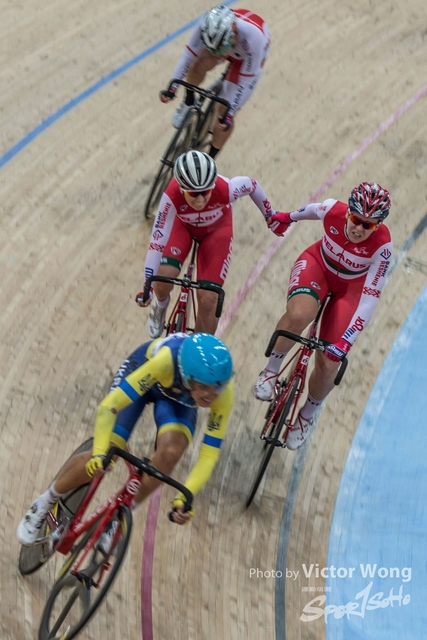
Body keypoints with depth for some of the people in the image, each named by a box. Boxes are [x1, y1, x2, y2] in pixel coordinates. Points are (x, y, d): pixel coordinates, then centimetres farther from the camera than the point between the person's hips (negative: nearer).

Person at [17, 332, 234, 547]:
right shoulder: (165, 360, -45)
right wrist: (99, 454, -56)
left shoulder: (224, 393, -36)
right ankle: (45, 503, 13)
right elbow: (109, 405, -44)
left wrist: (185, 497, -44)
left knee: (171, 450, -27)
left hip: (178, 397, 2)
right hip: (141, 372, -2)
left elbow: (209, 453, -32)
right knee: (102, 458, -14)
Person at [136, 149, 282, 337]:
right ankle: (161, 305, 17)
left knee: (208, 299, -11)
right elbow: (157, 241, -37)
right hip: (183, 224, 0)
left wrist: (270, 215, -1)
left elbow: (251, 185, -17)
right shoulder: (172, 196, -40)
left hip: (216, 228, 0)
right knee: (164, 276, -22)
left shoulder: (226, 188, -39)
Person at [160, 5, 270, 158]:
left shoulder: (253, 36, -46)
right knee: (199, 64, -28)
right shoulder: (207, 26, -38)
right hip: (226, 43, 3)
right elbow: (189, 54, -24)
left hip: (247, 56, -3)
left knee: (224, 110, -9)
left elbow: (249, 79, -34)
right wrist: (173, 87, -27)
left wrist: (230, 113, -33)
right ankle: (189, 102, 5)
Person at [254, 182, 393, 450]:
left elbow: (370, 298, -30)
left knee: (328, 365, -7)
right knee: (299, 315, -36)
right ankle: (272, 370, -10)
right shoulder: (333, 210, -29)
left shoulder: (382, 245, -34)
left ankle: (306, 416, 22)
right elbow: (313, 209, -3)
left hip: (351, 287, -1)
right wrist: (288, 217, 17)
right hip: (318, 265, 1)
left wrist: (345, 341, -34)